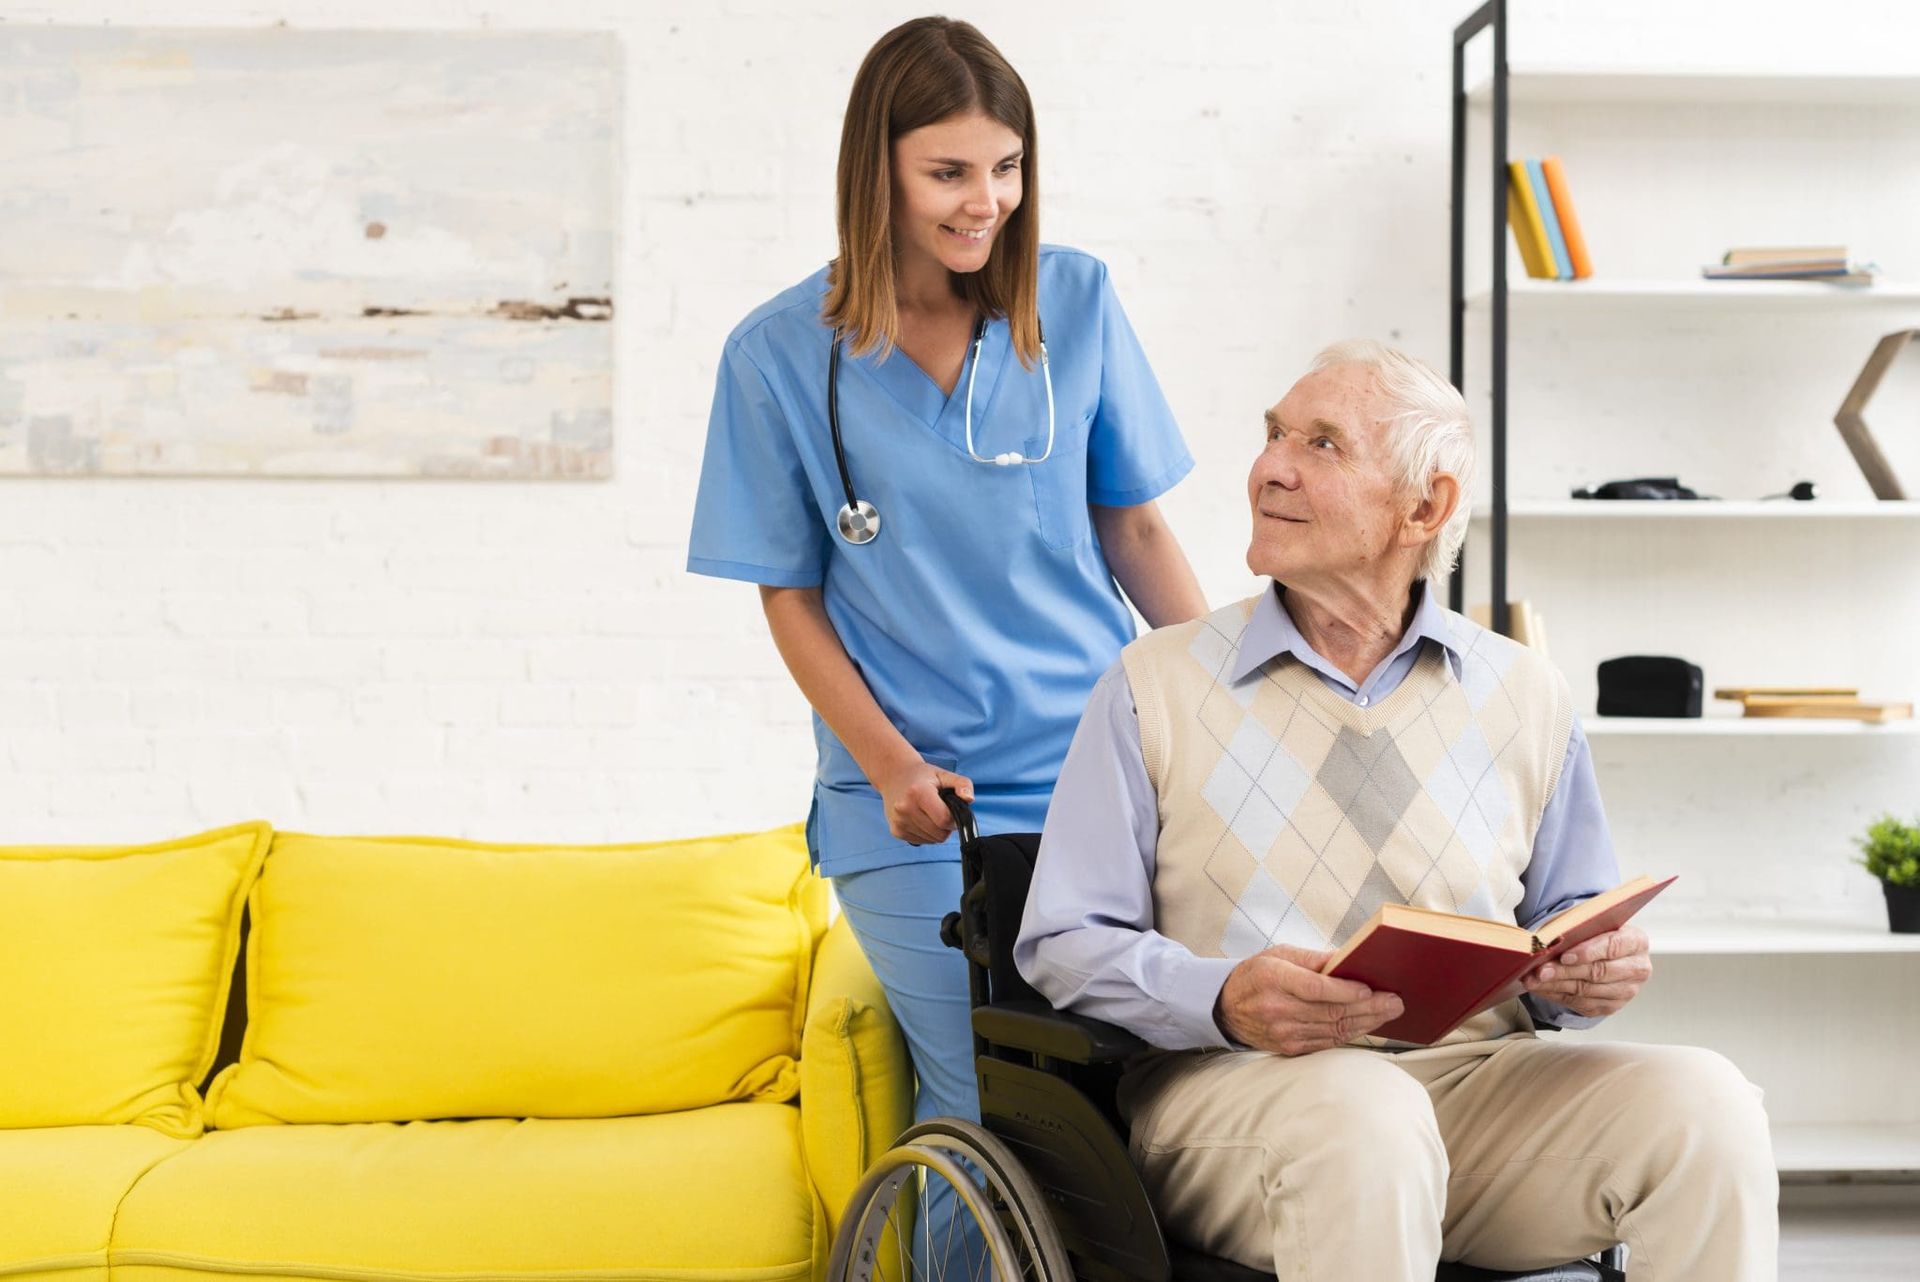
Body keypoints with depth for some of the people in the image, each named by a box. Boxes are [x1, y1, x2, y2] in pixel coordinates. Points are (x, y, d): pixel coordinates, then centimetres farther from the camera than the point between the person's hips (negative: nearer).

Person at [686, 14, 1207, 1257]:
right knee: (1000, 1117, -5)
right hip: (918, 801, -2)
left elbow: (1133, 523, 10)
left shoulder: (1077, 299, 3)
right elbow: (789, 594, 3)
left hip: (1110, 764, 2)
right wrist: (890, 765, -9)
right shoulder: (781, 355, -2)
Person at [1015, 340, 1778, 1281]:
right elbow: (1064, 942, 2)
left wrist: (1592, 972, -5)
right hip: (1230, 1081, -3)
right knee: (1359, 1116, -38)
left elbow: (1570, 930, 21)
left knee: (1702, 1100, -25)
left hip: (1480, 1072, 3)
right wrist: (1225, 999, -17)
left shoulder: (1525, 698, 14)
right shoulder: (1156, 685, 7)